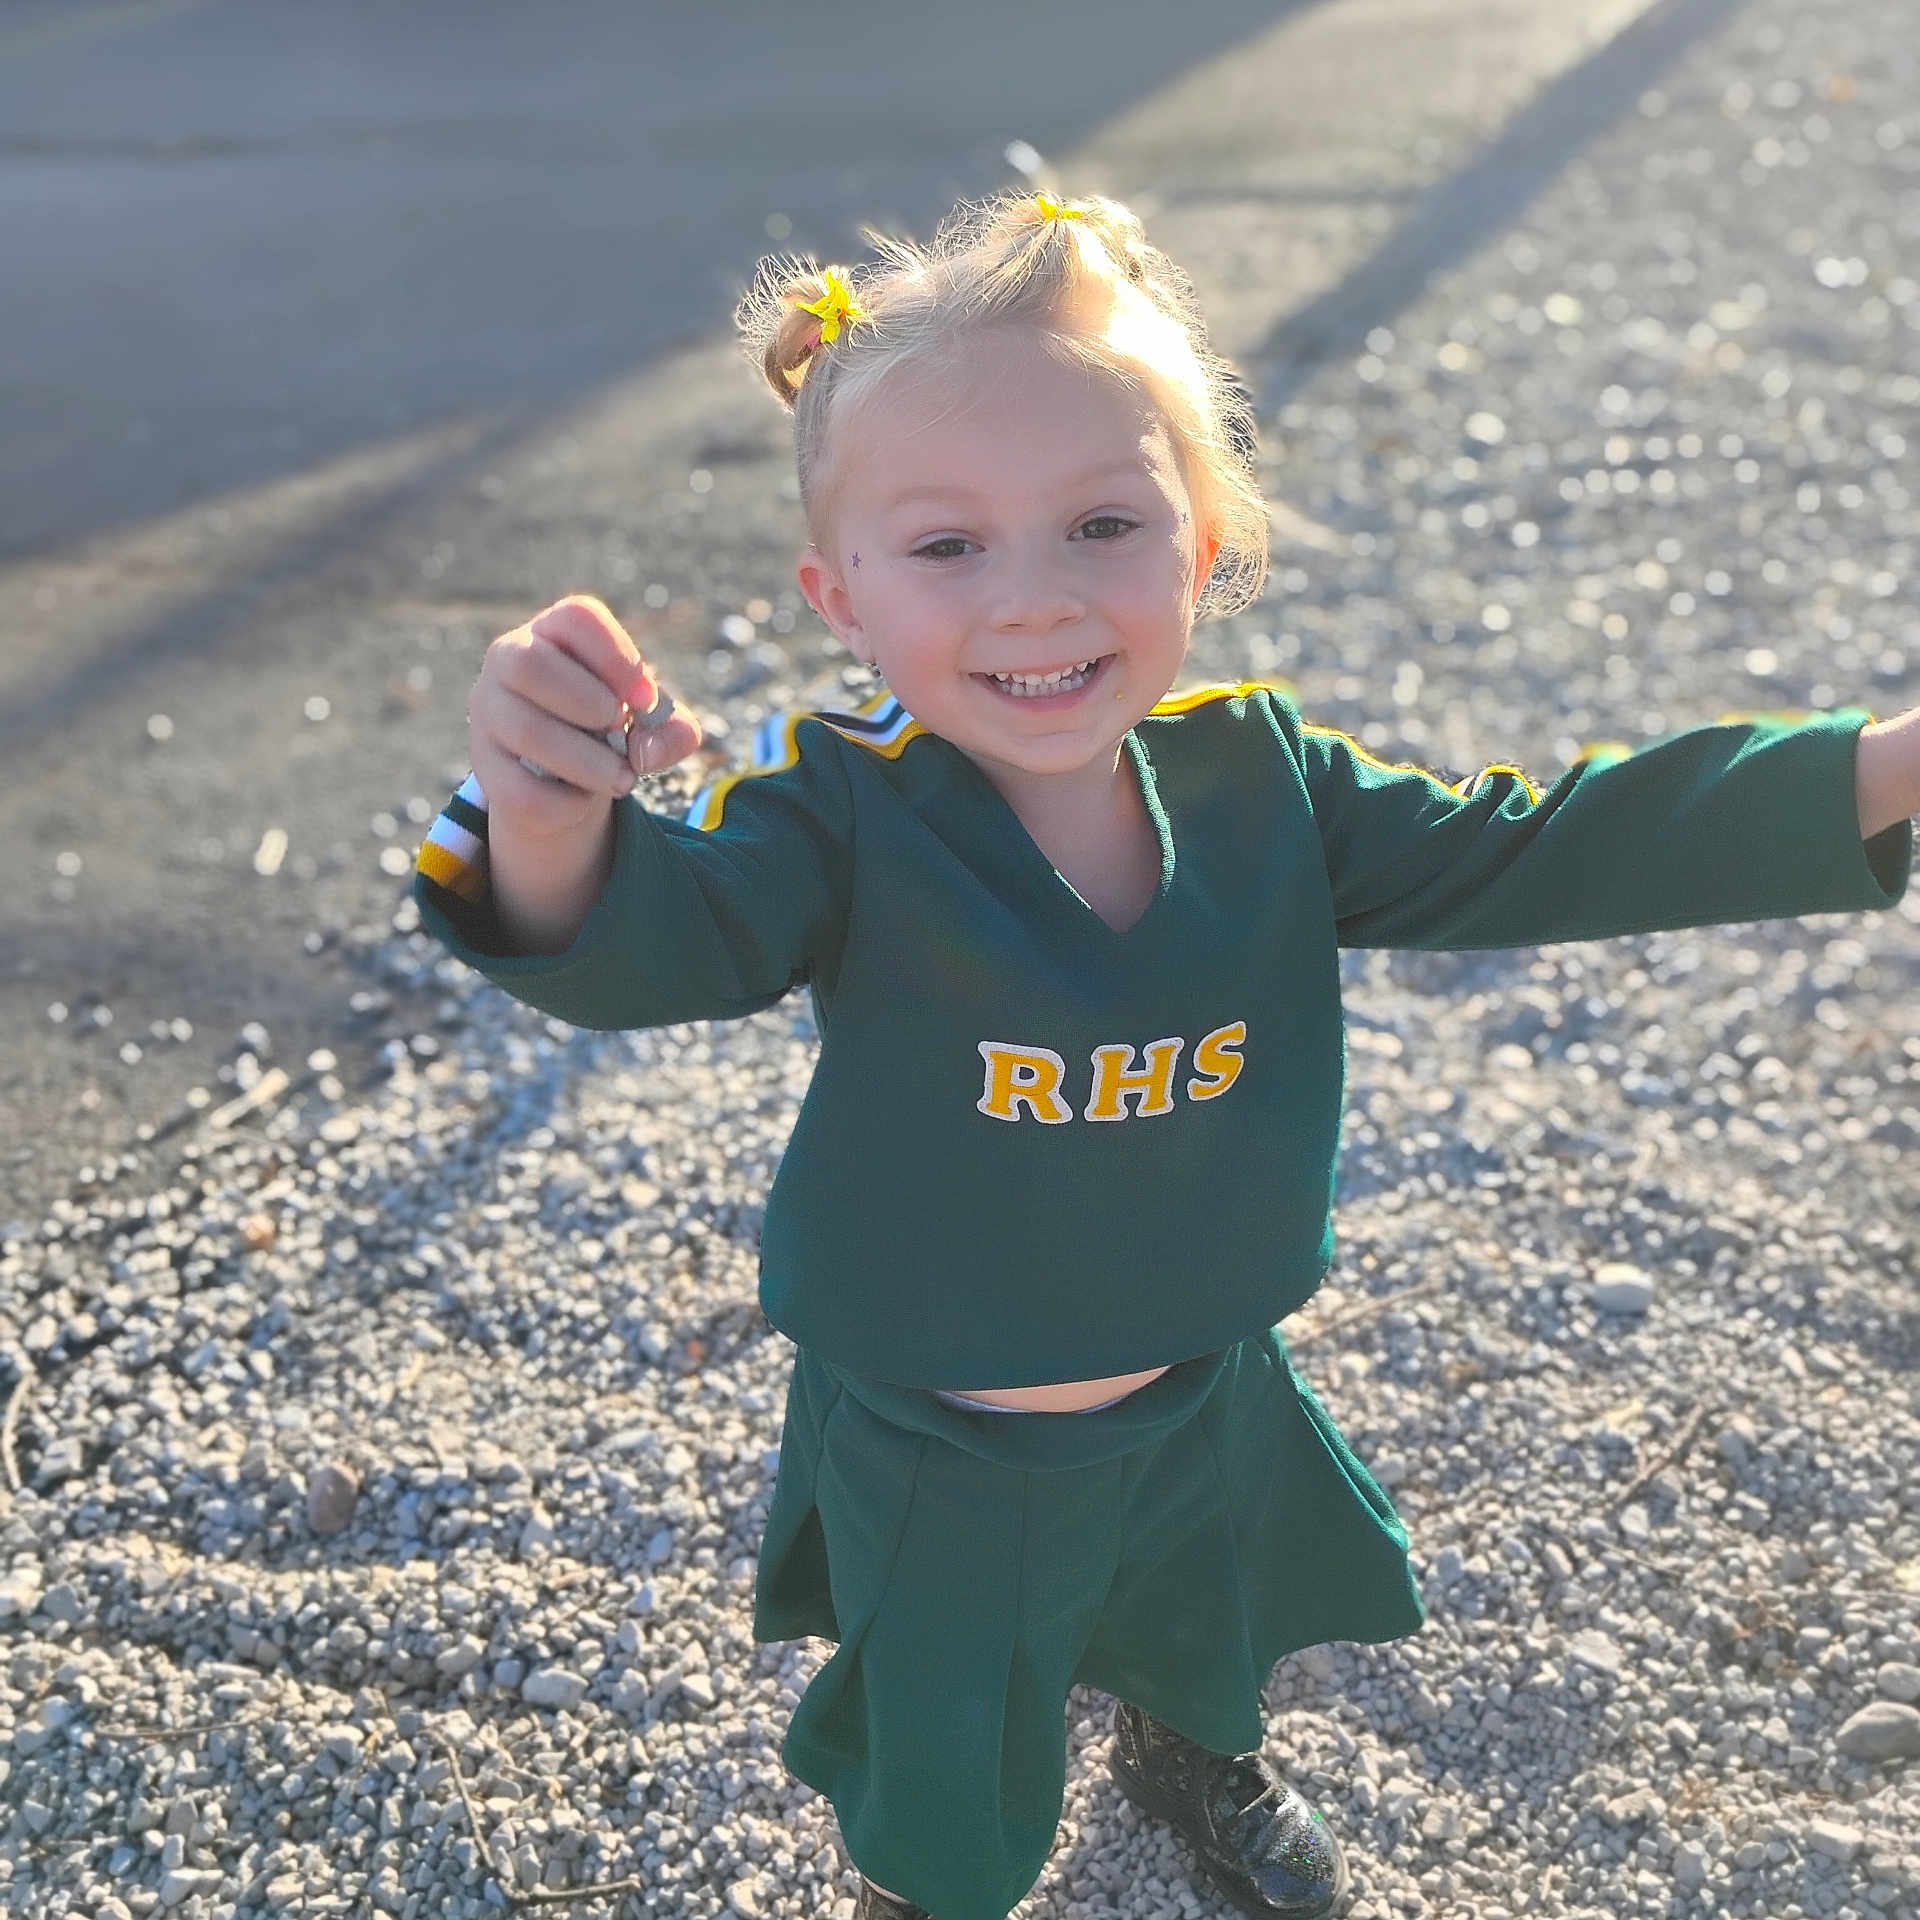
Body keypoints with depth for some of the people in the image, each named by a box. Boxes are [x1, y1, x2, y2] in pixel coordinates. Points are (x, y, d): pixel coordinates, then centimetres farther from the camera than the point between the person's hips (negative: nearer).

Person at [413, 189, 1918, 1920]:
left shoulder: (1258, 780, -15)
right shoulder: (847, 816, -27)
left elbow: (1524, 854, -7)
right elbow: (655, 935, -42)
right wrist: (550, 825, -67)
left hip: (1208, 1401, 4)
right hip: (933, 1457, -4)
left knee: (1210, 1636, 35)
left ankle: (1195, 1757, 72)